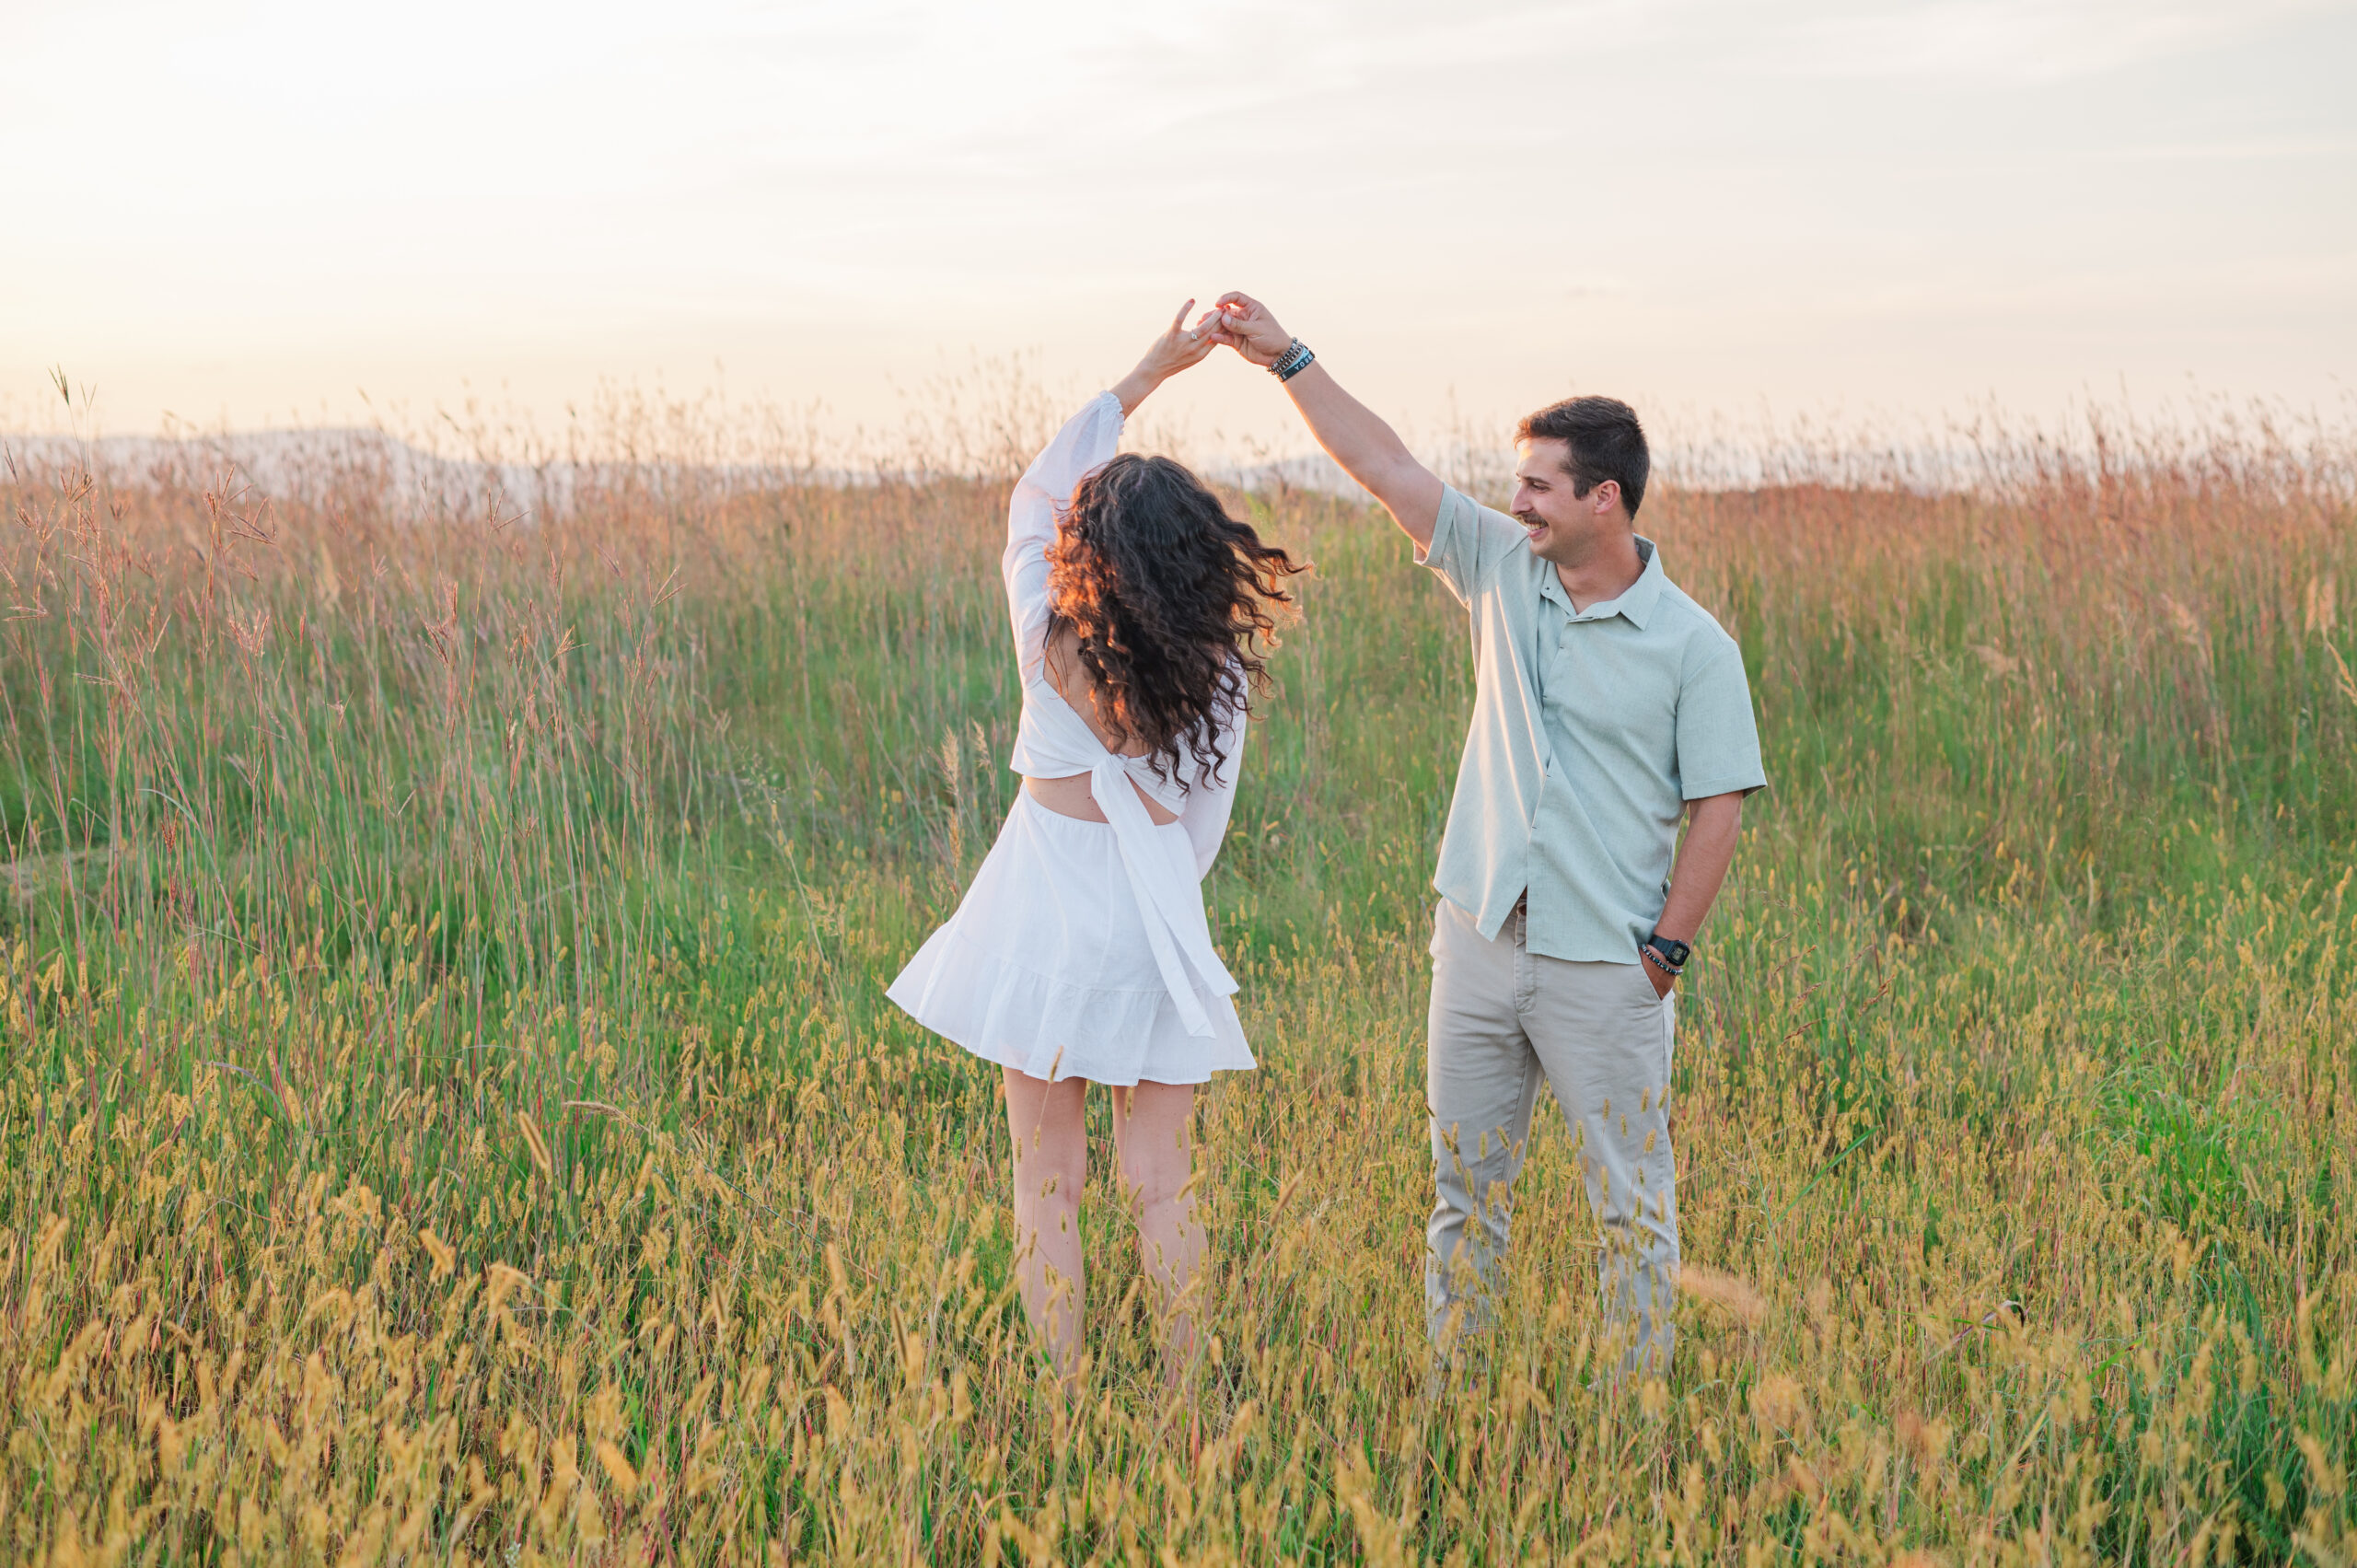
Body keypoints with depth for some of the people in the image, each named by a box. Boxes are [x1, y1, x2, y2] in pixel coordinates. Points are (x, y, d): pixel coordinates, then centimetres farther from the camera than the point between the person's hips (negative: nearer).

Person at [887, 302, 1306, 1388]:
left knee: (1048, 1188, 7)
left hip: (1044, 919, -1)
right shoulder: (1221, 669, -7)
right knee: (1162, 1187, 10)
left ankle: (1064, 1404, 10)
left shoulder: (1050, 637, -9)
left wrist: (1152, 371, 10)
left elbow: (1034, 490, 6)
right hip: (1152, 928, 1)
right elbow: (1207, 817, 3)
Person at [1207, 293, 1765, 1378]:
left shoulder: (1691, 645, -8)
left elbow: (1718, 807, -7)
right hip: (1480, 940, 5)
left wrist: (1666, 950, -10)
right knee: (1466, 1189, 13)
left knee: (1632, 1202, 5)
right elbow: (1383, 464, 3)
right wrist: (1285, 358, 1)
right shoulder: (1504, 570, 3)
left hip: (1604, 966, -4)